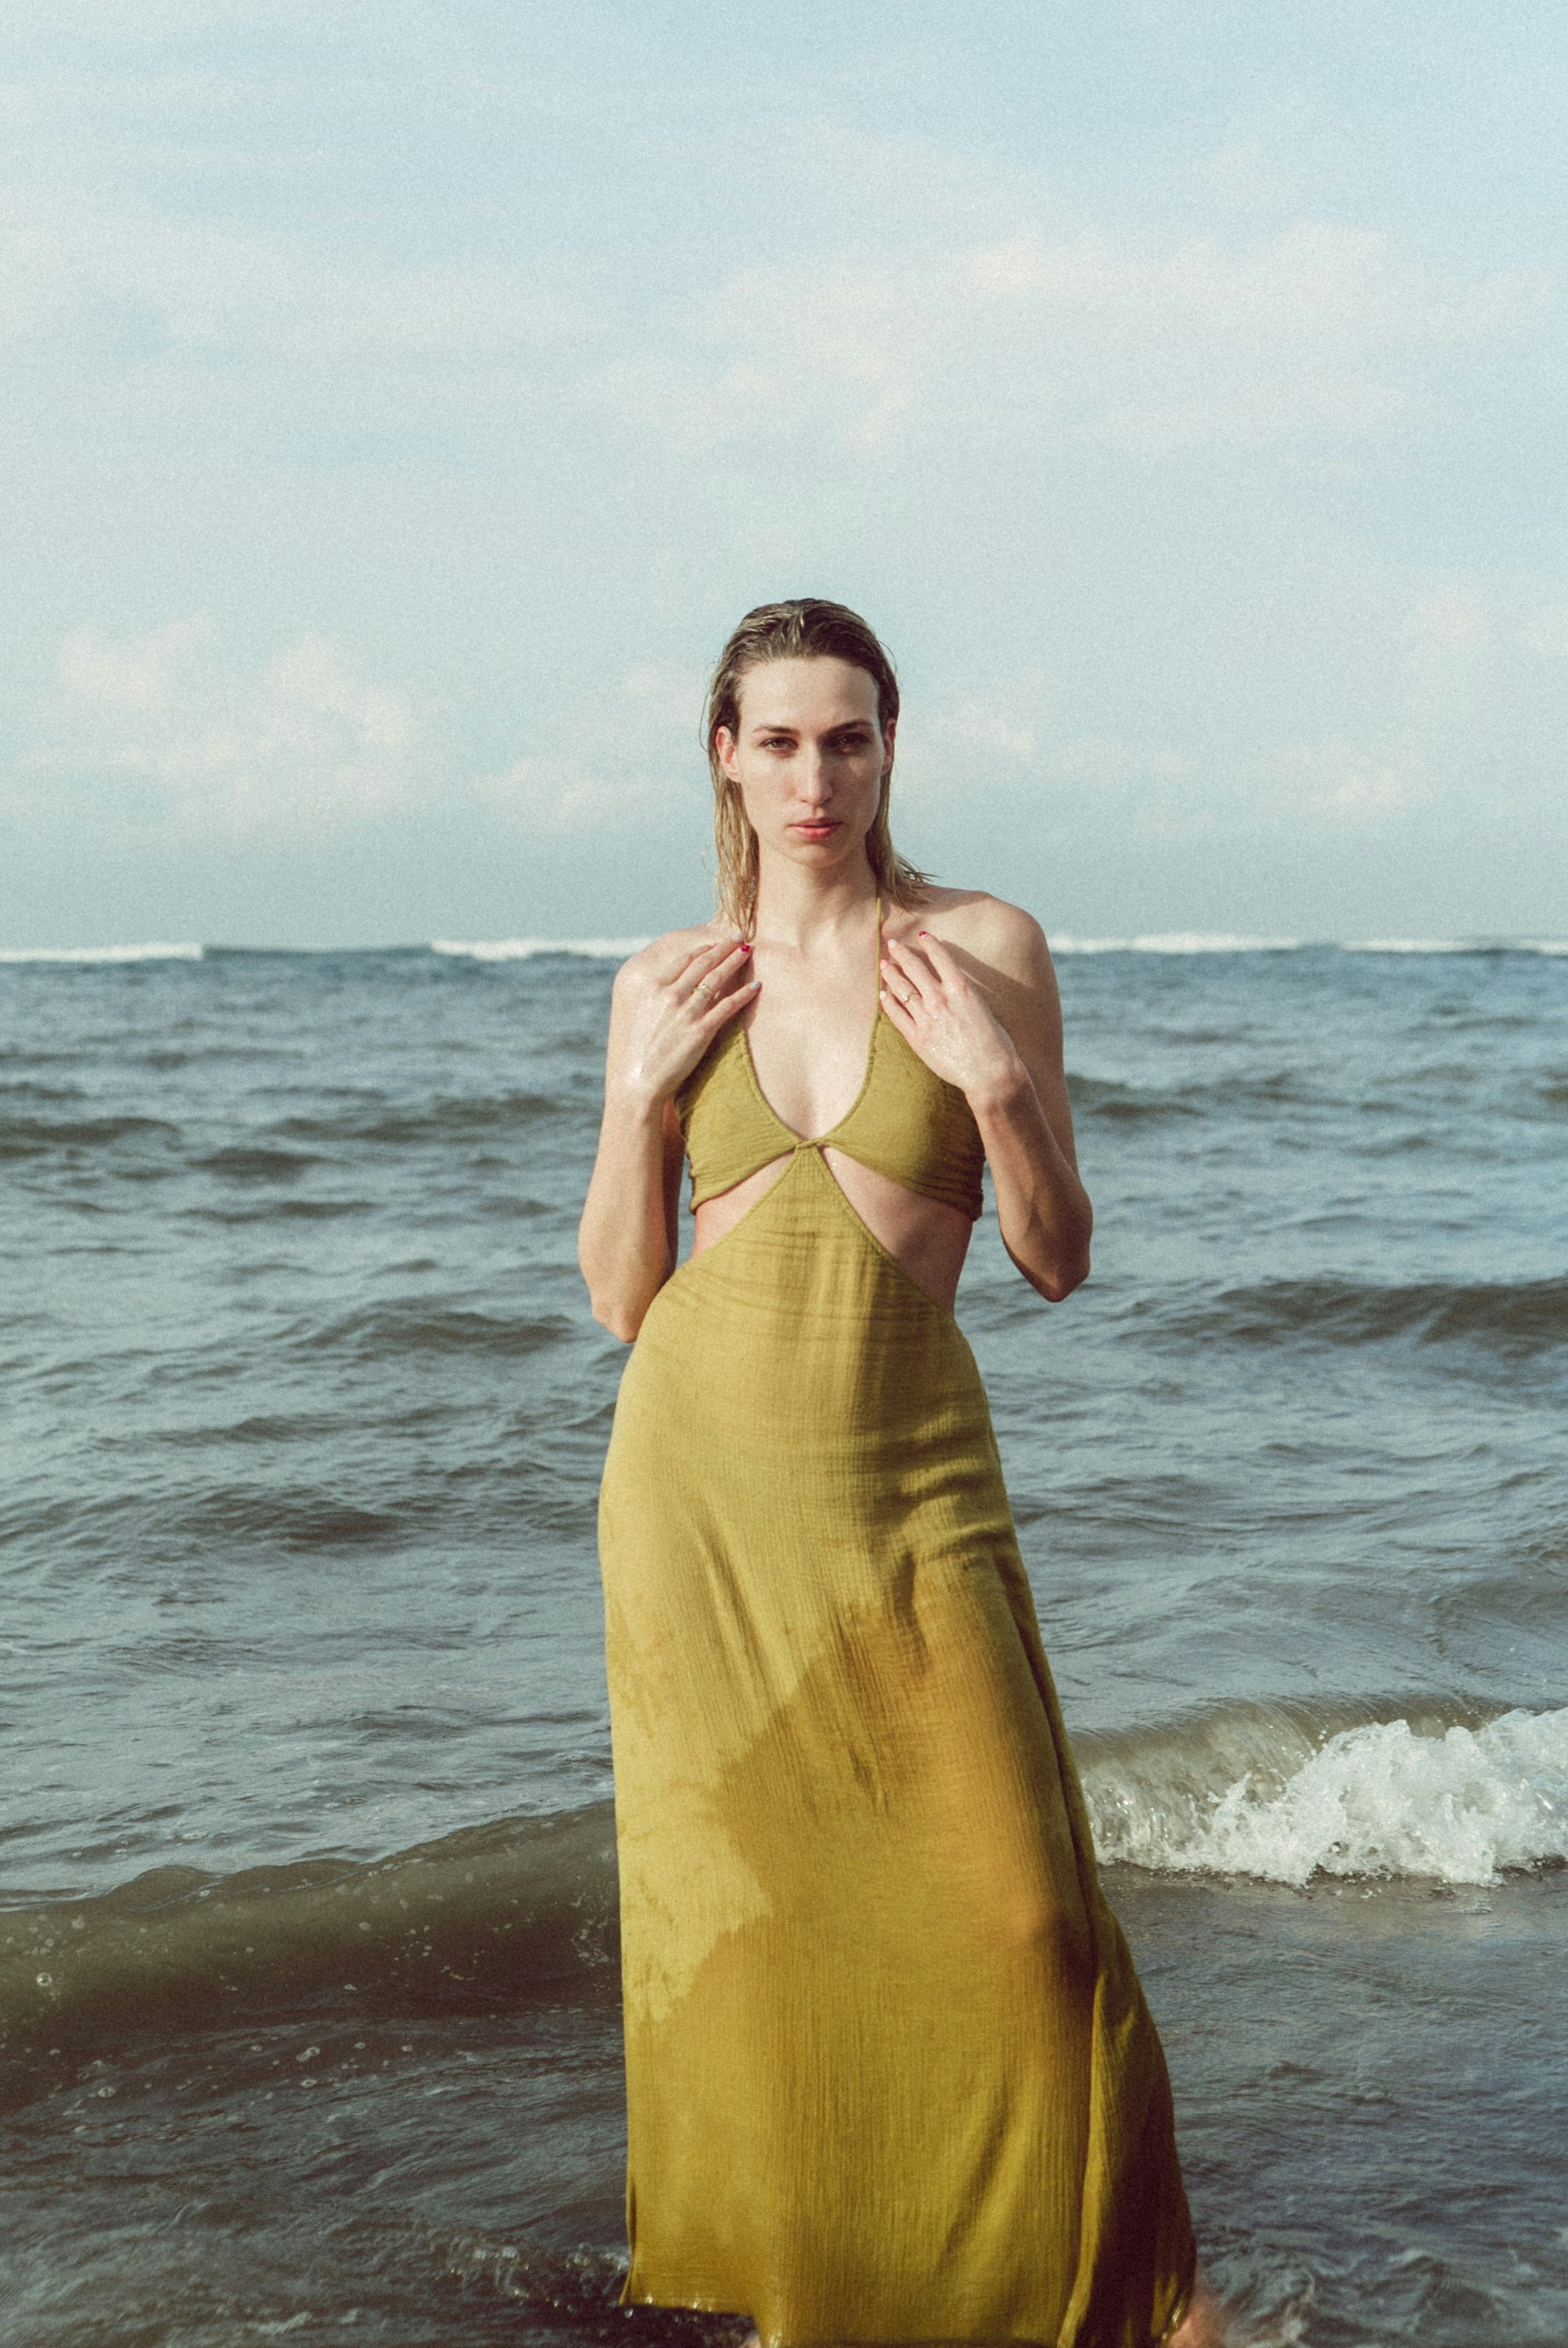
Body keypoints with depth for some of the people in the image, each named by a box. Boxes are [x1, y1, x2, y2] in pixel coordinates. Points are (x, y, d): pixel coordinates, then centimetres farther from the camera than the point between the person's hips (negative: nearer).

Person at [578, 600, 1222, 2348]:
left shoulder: (985, 949, -2)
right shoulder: (665, 983, 4)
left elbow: (1057, 1262, 0)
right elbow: (620, 1298, 6)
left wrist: (996, 1083, -15)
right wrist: (641, 1094, -7)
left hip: (907, 1483, -2)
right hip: (699, 1479, 2)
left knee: (1014, 1905, -4)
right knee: (745, 1901, 8)